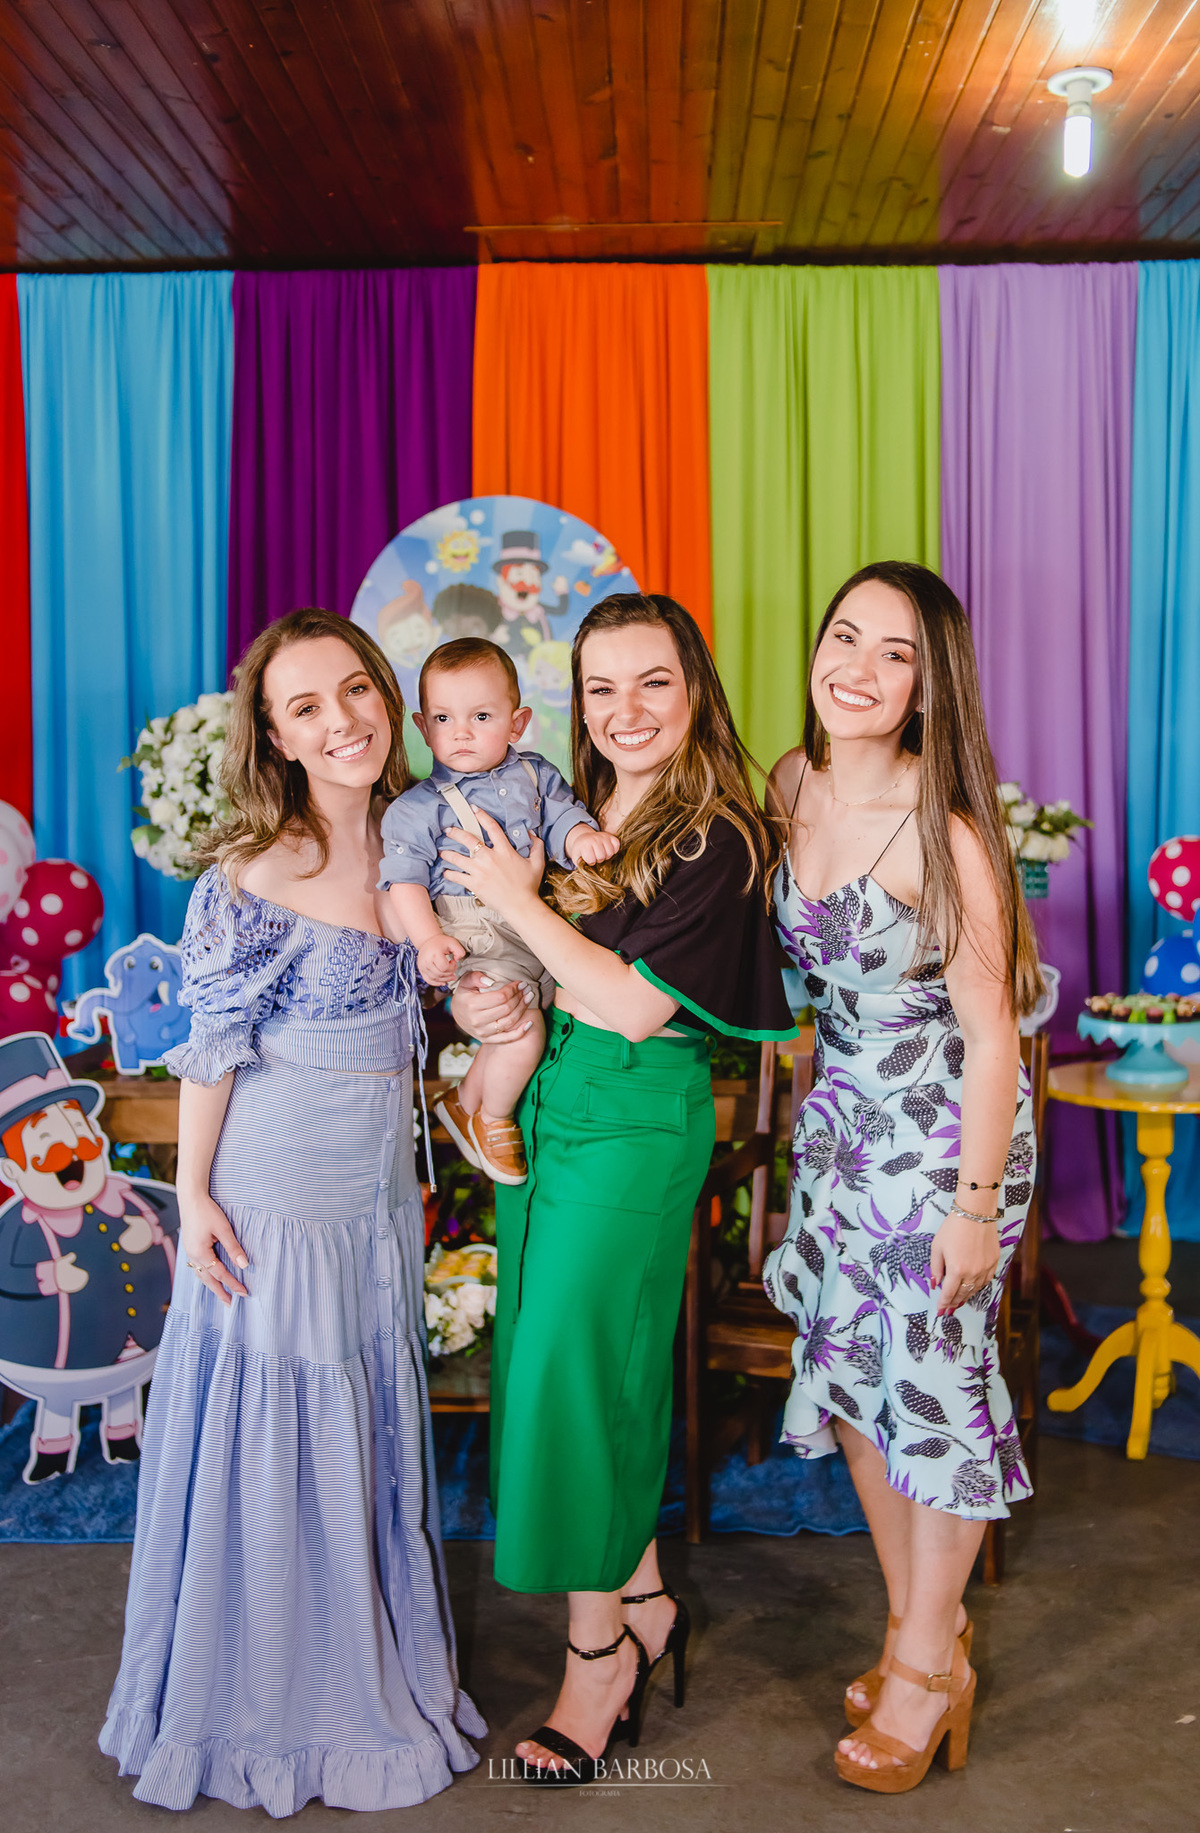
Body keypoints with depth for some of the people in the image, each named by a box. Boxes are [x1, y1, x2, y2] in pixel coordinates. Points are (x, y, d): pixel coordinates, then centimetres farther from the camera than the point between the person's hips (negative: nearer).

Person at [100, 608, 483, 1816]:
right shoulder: (254, 876, -18)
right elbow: (212, 1047, -11)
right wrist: (194, 1193, -10)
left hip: (379, 1190, 6)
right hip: (275, 1194, -6)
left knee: (370, 1430, 18)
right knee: (272, 1432, 7)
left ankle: (372, 1667, 39)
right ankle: (265, 1710, 29)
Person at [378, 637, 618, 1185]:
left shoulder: (536, 774, 10)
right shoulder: (419, 806, -2)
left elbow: (562, 816, 7)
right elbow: (404, 878, -4)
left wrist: (583, 837, -18)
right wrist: (428, 939, -18)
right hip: (475, 934, -6)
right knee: (523, 1031, -19)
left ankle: (466, 1101, 22)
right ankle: (491, 1118, 8)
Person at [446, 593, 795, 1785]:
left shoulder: (717, 838, -12)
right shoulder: (569, 819, 8)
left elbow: (637, 1006, -20)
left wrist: (519, 901, -15)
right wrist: (473, 1004, -6)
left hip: (637, 1126, -7)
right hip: (541, 1112, 7)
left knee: (572, 1366, -3)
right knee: (558, 1362, 12)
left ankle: (598, 1645, 17)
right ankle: (644, 1601, 31)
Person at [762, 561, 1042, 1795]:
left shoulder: (940, 832, -23)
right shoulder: (792, 785, -3)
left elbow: (991, 1034, -18)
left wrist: (976, 1203, -16)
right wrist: (800, 1116, 14)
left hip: (945, 1129, -7)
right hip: (838, 1121, 7)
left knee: (934, 1379, 4)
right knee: (849, 1366, 14)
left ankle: (926, 1665, 25)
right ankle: (922, 1621, 34)